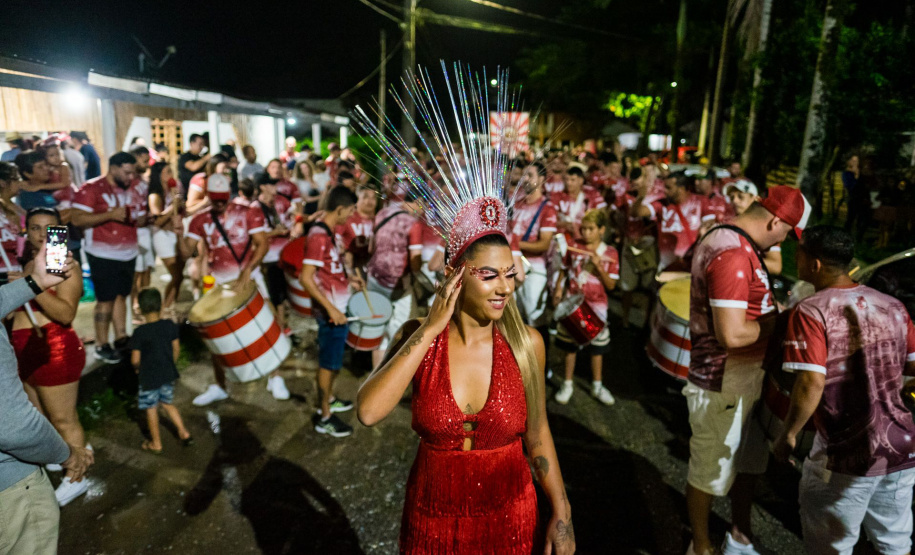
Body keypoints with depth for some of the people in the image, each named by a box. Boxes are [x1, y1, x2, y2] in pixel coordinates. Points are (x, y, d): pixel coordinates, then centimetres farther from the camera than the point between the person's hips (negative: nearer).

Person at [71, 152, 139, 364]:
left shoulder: (128, 190, 12)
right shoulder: (91, 189, -10)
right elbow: (77, 219, -17)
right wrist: (111, 214, -24)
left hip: (128, 253, 7)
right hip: (104, 254, -6)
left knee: (121, 295, 12)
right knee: (106, 299, -3)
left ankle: (121, 338, 21)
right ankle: (102, 345, 7)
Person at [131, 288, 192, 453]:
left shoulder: (139, 332, -20)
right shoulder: (170, 325, -8)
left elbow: (135, 359, -16)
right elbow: (176, 348, 1)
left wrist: (137, 368, 6)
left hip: (149, 377, -4)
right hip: (168, 374, 4)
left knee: (151, 409, 13)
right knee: (167, 403, 24)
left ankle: (156, 443, 27)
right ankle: (184, 433, 21)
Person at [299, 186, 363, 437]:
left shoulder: (326, 232, 7)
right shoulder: (319, 236, -23)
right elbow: (306, 278, -26)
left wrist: (348, 278, 11)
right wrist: (331, 309, -26)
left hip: (337, 306, 10)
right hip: (330, 310, -10)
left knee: (332, 360, 23)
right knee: (329, 363, 3)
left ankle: (328, 399, 41)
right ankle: (324, 418, 17)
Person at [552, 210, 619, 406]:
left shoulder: (610, 253, -8)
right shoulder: (574, 247, -4)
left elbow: (611, 285, -10)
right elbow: (564, 269, 9)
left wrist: (598, 266, -23)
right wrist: (559, 288, -5)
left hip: (596, 306, -1)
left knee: (597, 346, 12)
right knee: (569, 345, 10)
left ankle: (597, 386, 30)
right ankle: (567, 384, 26)